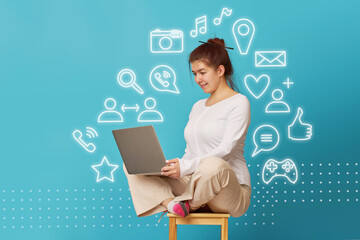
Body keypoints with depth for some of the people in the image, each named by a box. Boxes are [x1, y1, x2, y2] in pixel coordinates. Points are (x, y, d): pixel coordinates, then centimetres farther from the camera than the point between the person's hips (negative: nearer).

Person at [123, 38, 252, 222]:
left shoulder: (238, 102, -3)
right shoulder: (198, 106, 20)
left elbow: (225, 149, -15)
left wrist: (186, 166, -25)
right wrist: (175, 166, -2)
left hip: (230, 189, -6)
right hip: (193, 183, 7)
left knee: (214, 165, -44)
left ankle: (186, 203, -13)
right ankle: (171, 203, -28)